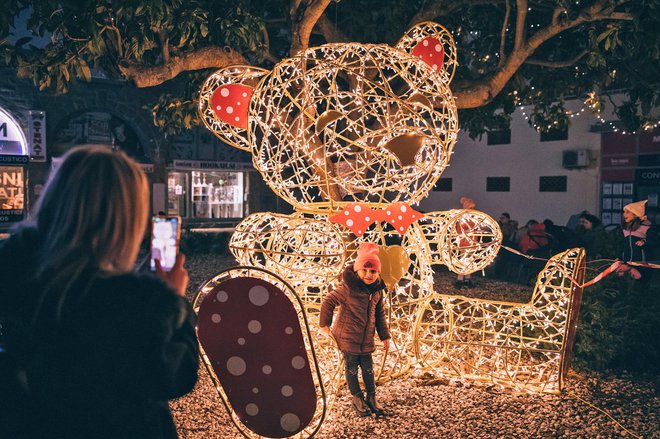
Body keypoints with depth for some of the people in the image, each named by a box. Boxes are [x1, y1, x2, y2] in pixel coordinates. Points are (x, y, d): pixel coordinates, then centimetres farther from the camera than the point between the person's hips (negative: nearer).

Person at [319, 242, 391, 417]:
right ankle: (357, 397, 29)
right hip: (348, 337, -5)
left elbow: (379, 314, 13)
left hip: (366, 339, 5)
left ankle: (371, 398, 31)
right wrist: (324, 324, -3)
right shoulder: (348, 288, -19)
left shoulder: (377, 290, 1)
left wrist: (384, 335, 14)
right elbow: (328, 301, -9)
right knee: (352, 368, 10)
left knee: (368, 368, 14)